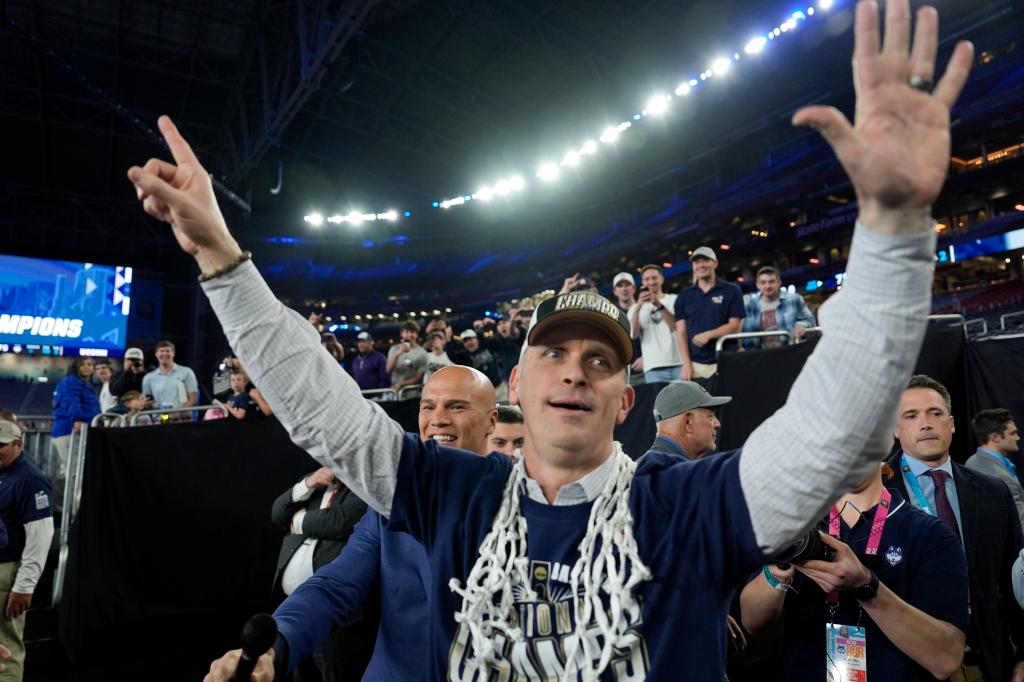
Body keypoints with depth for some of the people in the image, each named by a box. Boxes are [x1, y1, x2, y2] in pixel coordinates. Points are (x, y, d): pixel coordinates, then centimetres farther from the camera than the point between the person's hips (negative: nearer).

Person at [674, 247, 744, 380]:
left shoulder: (731, 291, 5)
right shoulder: (683, 297, 12)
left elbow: (735, 325, -1)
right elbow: (681, 332, 7)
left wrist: (708, 334, -17)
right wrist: (686, 364, -4)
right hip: (694, 363, 2)